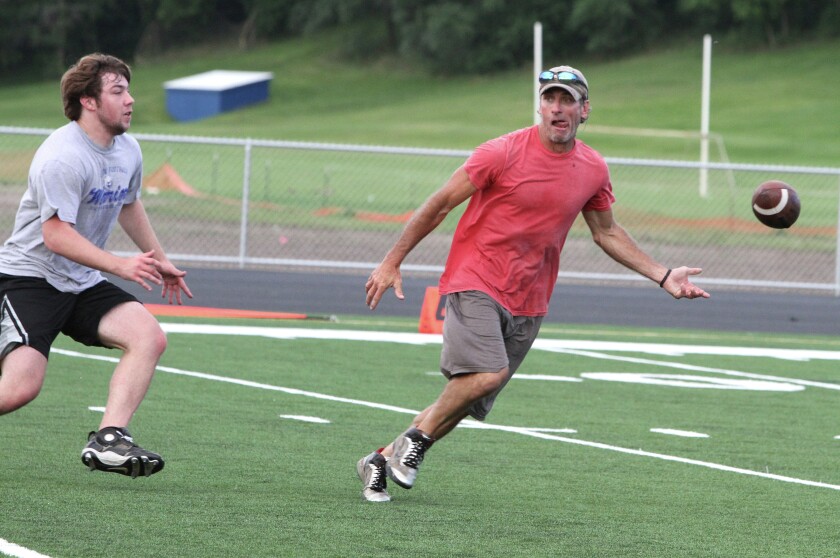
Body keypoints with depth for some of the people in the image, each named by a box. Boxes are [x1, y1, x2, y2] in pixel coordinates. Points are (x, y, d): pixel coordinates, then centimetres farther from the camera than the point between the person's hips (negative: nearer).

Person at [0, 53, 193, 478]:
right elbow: (55, 235, -26)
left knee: (149, 336, -16)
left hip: (82, 284, 8)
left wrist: (159, 260, 34)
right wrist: (121, 266, -31)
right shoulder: (62, 157, -21)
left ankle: (107, 441, -23)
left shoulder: (129, 151, 7)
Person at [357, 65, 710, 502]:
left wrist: (664, 277, 17)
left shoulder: (593, 170, 5)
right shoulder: (503, 153, -10)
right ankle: (416, 439, -6)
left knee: (464, 405, 3)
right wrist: (392, 262, -3)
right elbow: (440, 204, -3)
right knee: (487, 373, -28)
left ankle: (383, 459, 17)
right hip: (475, 283, -5)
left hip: (528, 302, 5)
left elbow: (606, 232, 21)